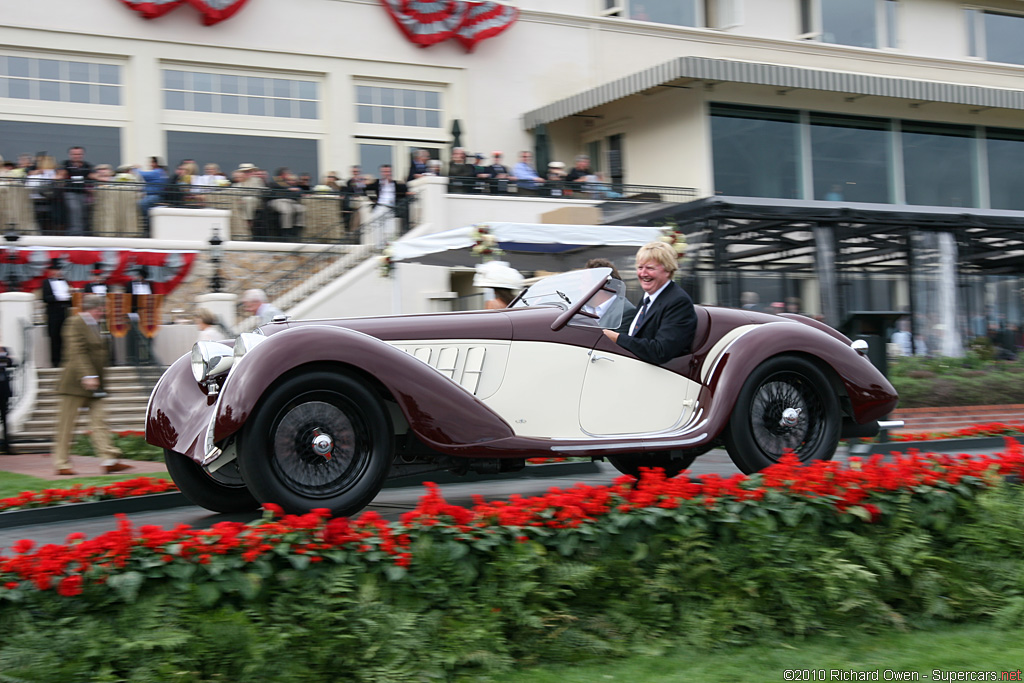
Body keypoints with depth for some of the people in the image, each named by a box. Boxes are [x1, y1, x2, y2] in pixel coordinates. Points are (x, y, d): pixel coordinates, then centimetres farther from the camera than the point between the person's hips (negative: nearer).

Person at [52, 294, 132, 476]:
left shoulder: (94, 325, 16)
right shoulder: (75, 323, -11)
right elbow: (76, 352, -20)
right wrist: (87, 375, -28)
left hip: (94, 382, 8)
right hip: (76, 383, -8)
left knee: (99, 420, 1)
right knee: (67, 423, 1)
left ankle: (109, 460, -3)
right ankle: (61, 463, 8)